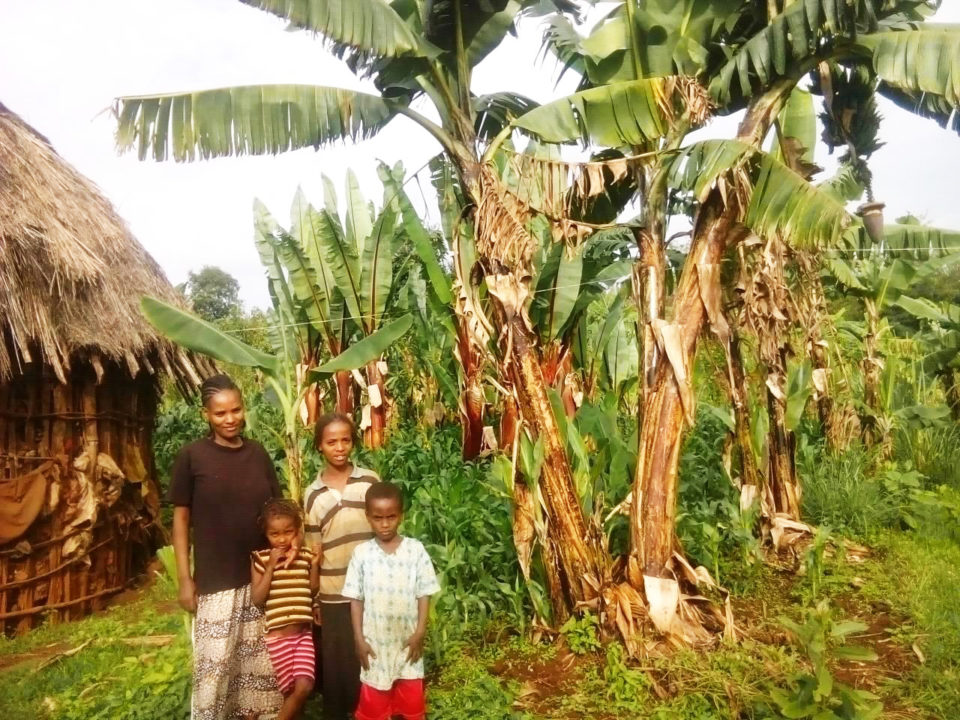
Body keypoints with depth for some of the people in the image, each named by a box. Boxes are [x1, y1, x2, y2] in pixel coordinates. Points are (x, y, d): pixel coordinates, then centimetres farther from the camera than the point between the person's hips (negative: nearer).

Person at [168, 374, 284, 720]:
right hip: (215, 580, -4)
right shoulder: (192, 456, -7)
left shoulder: (258, 453, 4)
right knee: (214, 664, 3)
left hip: (261, 576, 4)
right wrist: (184, 578, -6)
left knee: (258, 661, 14)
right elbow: (181, 517, -4)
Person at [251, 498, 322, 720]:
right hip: (277, 636, -3)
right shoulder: (261, 559, -9)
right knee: (289, 690, 5)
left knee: (305, 686, -6)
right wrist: (271, 567, -21)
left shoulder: (305, 556, 0)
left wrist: (315, 565, -7)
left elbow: (312, 591, 8)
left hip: (303, 633, 3)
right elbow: (256, 599, -14)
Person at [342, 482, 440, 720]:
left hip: (408, 640, 0)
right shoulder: (362, 553, -6)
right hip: (375, 642, 0)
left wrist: (420, 633, -9)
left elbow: (424, 594, -3)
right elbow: (356, 599, -1)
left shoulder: (415, 550, -7)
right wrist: (359, 638, -4)